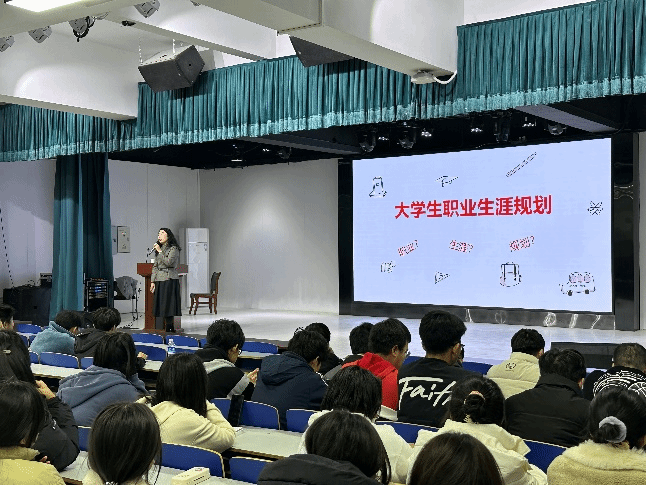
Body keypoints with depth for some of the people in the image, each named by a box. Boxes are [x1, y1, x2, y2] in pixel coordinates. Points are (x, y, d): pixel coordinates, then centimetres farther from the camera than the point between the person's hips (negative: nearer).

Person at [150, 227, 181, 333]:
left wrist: (160, 252, -10)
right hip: (159, 280, 7)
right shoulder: (159, 248, 17)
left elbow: (168, 262, -17)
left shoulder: (173, 249, -3)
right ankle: (168, 326, 8)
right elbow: (155, 266, 17)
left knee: (168, 304, -9)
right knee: (162, 305, 4)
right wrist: (152, 281, 10)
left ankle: (169, 327, -6)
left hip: (170, 280, -7)